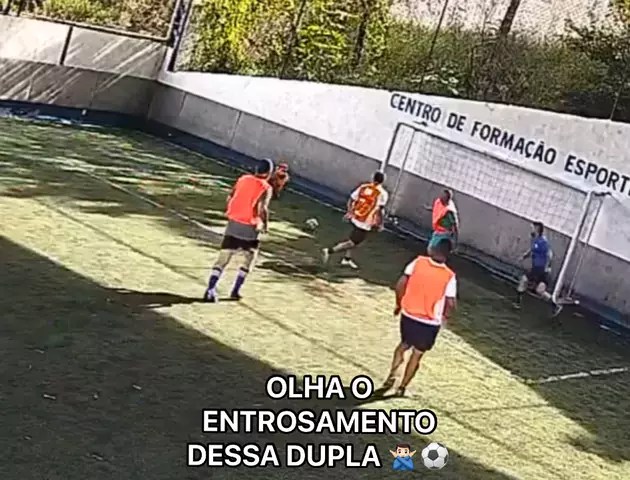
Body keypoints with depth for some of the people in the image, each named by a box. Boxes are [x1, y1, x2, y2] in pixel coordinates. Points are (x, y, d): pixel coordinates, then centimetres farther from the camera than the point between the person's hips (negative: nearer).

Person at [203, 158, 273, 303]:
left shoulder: (243, 179, 10)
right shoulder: (266, 188, -4)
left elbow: (229, 199, 9)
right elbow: (262, 208, -19)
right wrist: (265, 224, -4)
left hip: (233, 223, 4)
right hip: (249, 228, -3)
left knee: (222, 259, 4)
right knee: (250, 259, 18)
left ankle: (210, 290, -11)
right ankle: (235, 291, 13)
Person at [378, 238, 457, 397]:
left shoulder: (418, 262, -8)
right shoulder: (449, 276, -13)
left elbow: (400, 285, -7)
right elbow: (451, 304, -12)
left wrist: (399, 304, 9)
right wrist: (445, 317, 9)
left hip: (408, 315, 2)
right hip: (430, 323, -2)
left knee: (404, 344, 26)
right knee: (417, 354, 15)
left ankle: (392, 376, 11)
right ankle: (402, 387, 20)